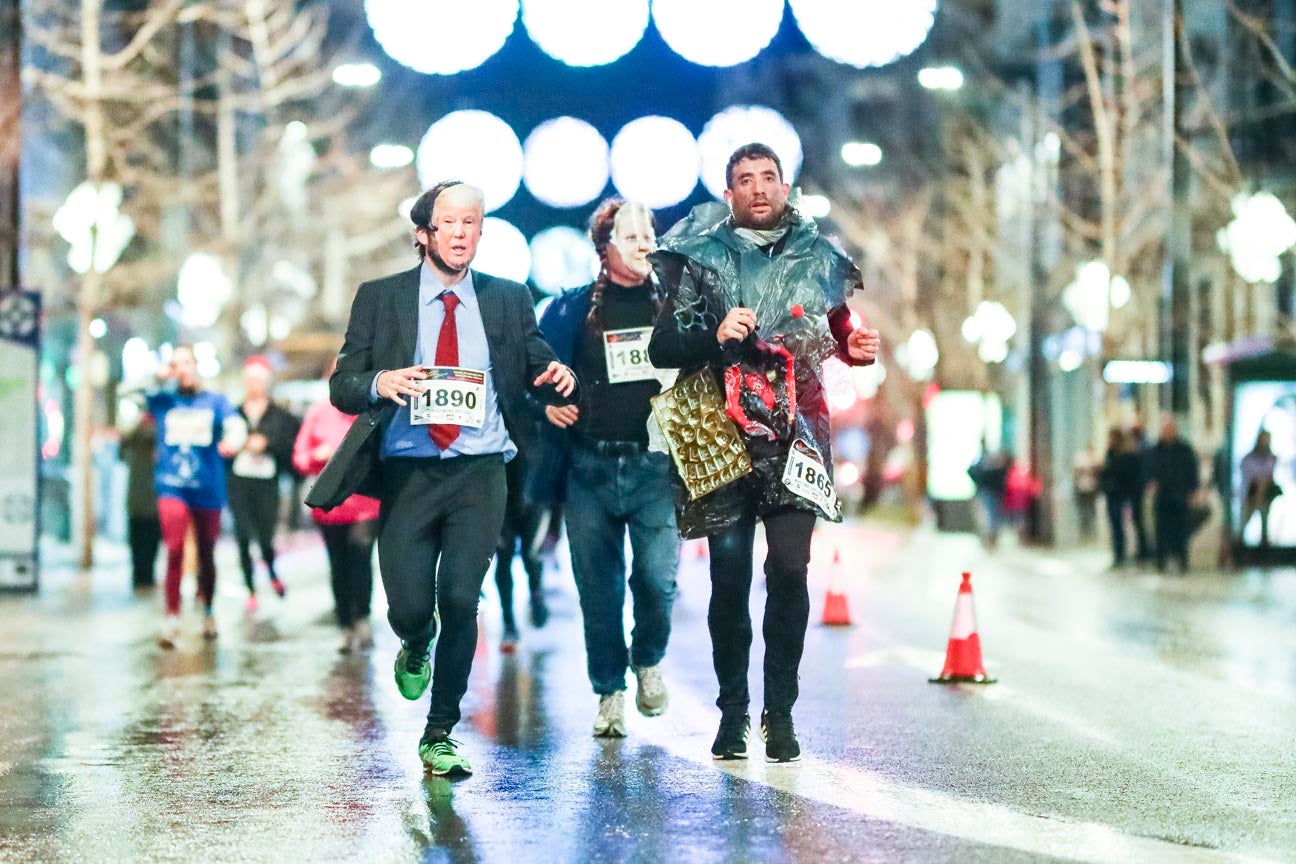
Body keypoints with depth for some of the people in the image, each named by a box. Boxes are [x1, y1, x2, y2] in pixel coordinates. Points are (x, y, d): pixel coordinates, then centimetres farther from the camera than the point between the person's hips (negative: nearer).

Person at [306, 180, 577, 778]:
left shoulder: (509, 300, 10)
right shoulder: (380, 299, 6)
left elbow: (539, 374, 9)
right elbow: (341, 386, 2)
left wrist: (557, 379, -15)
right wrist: (378, 384, -20)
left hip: (480, 474, 0)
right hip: (407, 475, 0)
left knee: (460, 599, -11)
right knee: (408, 606, -6)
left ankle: (440, 734, 7)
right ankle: (416, 649, 34)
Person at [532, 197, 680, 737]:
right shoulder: (572, 310, 7)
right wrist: (548, 403, -7)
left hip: (656, 466, 0)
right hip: (590, 468, 0)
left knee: (658, 578, -12)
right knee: (598, 590, 3)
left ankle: (648, 661, 18)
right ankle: (609, 693, 18)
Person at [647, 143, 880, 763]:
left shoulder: (820, 257, 13)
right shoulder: (700, 256, 7)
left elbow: (838, 329, 26)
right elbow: (662, 349, 4)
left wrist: (857, 347, 4)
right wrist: (714, 335, -13)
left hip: (793, 432, 1)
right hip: (722, 437, -1)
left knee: (790, 571, -9)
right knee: (729, 575, -2)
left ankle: (780, 712, 1)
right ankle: (732, 710, 10)